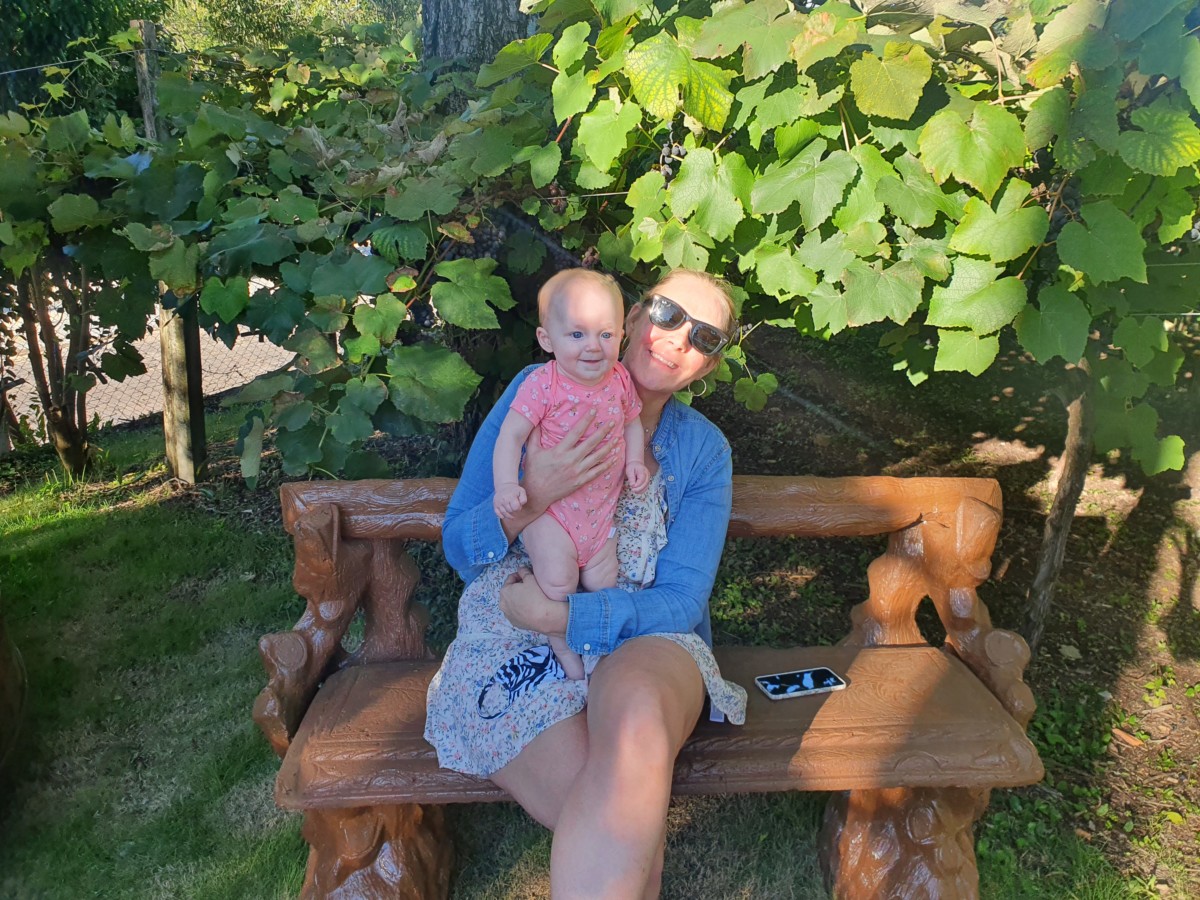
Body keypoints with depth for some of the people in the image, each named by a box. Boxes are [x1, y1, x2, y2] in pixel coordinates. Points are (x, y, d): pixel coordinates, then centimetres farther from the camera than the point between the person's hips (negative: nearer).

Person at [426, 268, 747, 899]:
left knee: (637, 714, -36)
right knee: (634, 843, -27)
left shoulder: (703, 449, 6)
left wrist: (561, 615, -17)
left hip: (640, 644, 2)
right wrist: (528, 501, -20)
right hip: (515, 649, -1)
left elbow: (680, 600, -3)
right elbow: (458, 548, 2)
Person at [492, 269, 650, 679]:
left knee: (602, 581, 9)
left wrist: (635, 461, -4)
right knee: (558, 580, -12)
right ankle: (562, 646, 14)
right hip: (550, 506, -4)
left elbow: (632, 423, 13)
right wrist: (506, 485, -29)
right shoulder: (542, 384, -19)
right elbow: (511, 435, -17)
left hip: (601, 504, 5)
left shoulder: (619, 380, -4)